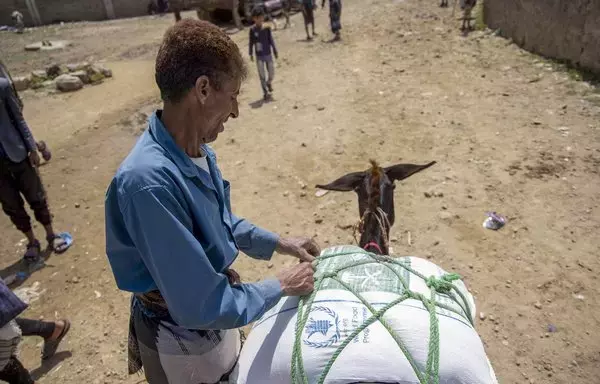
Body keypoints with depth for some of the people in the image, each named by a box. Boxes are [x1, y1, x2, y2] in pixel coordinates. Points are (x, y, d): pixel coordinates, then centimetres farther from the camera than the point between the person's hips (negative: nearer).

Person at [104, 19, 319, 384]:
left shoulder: (197, 150, -10)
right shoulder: (149, 180, -38)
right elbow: (199, 306, -33)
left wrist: (278, 243, 3)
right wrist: (280, 286, -20)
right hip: (182, 339, -6)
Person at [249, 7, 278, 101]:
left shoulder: (267, 28, -6)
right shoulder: (252, 30, -7)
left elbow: (271, 40, 0)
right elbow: (251, 42, 2)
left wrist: (275, 52, 2)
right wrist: (251, 54, 4)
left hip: (268, 54, 1)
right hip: (259, 56, -1)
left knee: (271, 73, 9)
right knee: (262, 75, 2)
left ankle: (269, 83, 42)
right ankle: (265, 93, 13)